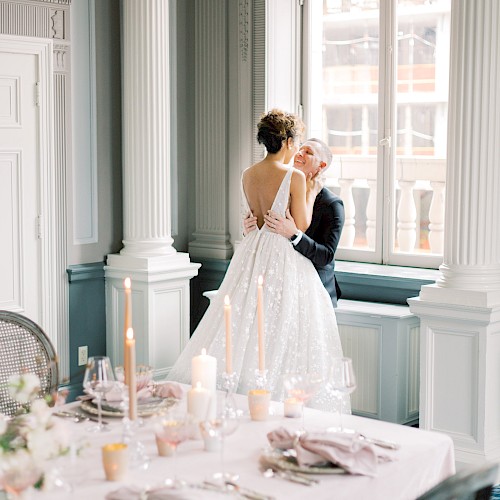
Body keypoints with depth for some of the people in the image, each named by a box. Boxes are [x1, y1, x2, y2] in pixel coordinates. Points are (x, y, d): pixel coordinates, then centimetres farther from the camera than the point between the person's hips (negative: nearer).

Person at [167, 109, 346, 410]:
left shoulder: (248, 175, 7)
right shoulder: (294, 177, -12)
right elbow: (301, 225, -8)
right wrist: (311, 194, 7)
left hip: (254, 253, 7)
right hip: (285, 258, -6)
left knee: (244, 319, 10)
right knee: (279, 329, -1)